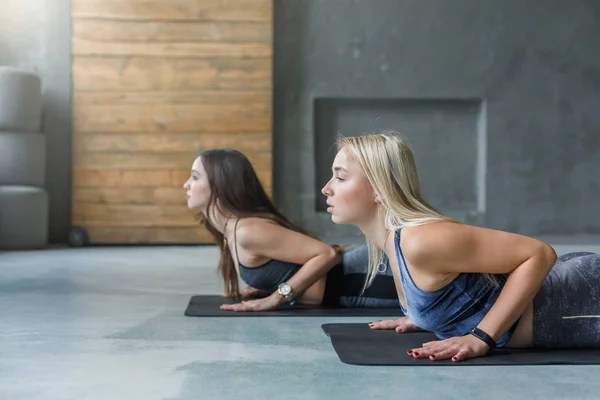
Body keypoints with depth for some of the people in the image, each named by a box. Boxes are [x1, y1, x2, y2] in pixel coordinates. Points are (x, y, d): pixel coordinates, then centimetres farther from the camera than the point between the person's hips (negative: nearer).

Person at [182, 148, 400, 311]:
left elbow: (326, 253, -25)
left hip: (360, 278, -8)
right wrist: (264, 290, 5)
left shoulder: (248, 231, -23)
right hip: (349, 272, 8)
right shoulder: (232, 230, 7)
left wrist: (275, 298, -21)